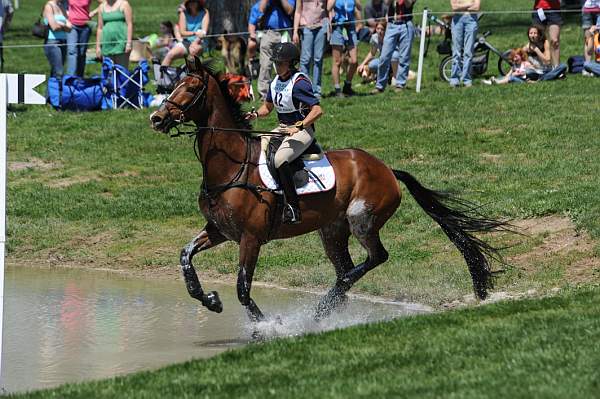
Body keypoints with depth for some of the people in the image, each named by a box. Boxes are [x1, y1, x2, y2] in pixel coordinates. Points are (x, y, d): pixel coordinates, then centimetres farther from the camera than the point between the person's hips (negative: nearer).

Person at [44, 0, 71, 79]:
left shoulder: (62, 7, 16)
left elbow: (69, 27, 7)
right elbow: (54, 27, -15)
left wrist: (59, 24, -8)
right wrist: (64, 25, 3)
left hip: (63, 43, 7)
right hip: (52, 42, -7)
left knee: (54, 73, 7)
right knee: (59, 73, -16)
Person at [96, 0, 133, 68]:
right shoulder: (102, 6, 14)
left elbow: (129, 24, -4)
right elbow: (100, 28, 16)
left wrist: (129, 43, -13)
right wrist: (98, 46, 11)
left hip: (121, 43, -4)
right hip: (107, 44, 4)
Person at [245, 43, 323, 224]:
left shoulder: (299, 83, -17)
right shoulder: (276, 82, 9)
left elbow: (317, 110, -24)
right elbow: (267, 107, 24)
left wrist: (297, 127, -31)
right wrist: (256, 114, 2)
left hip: (303, 130, -9)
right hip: (283, 129, 9)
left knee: (280, 159, -31)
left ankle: (292, 208, -31)